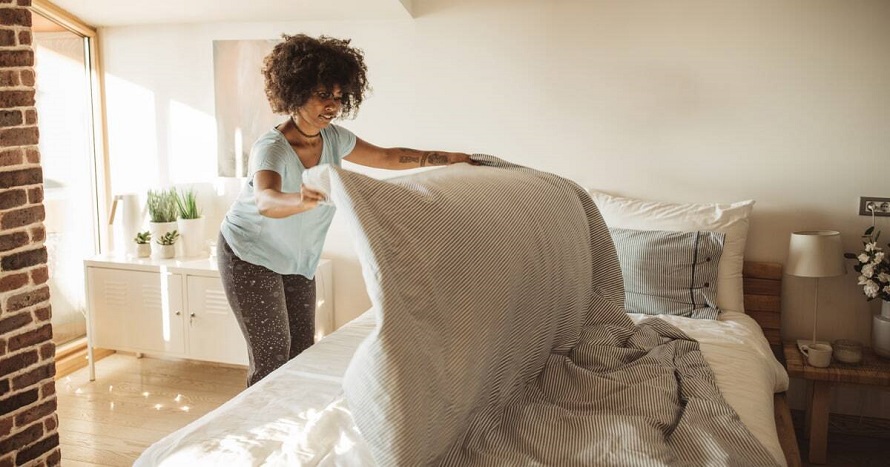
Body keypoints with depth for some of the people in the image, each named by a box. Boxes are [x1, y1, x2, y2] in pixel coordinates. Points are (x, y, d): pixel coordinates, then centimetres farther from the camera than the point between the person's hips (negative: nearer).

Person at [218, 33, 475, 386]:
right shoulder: (271, 148, -30)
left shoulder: (333, 138, -9)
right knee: (272, 356, -5)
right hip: (250, 258, -7)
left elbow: (387, 157, 2)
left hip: (296, 261, 7)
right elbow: (266, 200, -50)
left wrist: (448, 158, -5)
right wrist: (301, 201, -73)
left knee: (303, 352, 10)